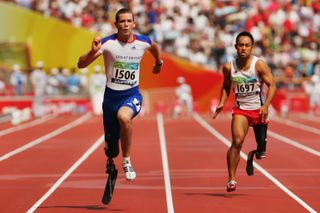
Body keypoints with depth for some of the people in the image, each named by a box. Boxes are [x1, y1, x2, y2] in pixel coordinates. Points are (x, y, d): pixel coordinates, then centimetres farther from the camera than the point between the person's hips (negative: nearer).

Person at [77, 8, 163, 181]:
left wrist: (159, 63, 36)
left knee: (124, 116, -37)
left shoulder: (143, 42, -5)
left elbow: (154, 47, 22)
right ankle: (110, 163, 46)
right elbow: (81, 65, -18)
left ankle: (127, 162, -19)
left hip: (132, 94, 0)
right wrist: (93, 52, -35)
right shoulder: (107, 43, -13)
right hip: (111, 95, 0)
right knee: (110, 147, 7)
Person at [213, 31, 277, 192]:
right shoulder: (229, 67, -3)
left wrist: (265, 106, -20)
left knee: (261, 142, 8)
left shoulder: (259, 65, -11)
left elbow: (272, 85, -9)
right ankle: (231, 178, -15)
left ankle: (260, 152, 48)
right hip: (240, 109, 0)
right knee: (237, 141, -18)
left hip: (258, 109, 0)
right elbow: (226, 87, 14)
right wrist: (222, 103, -1)